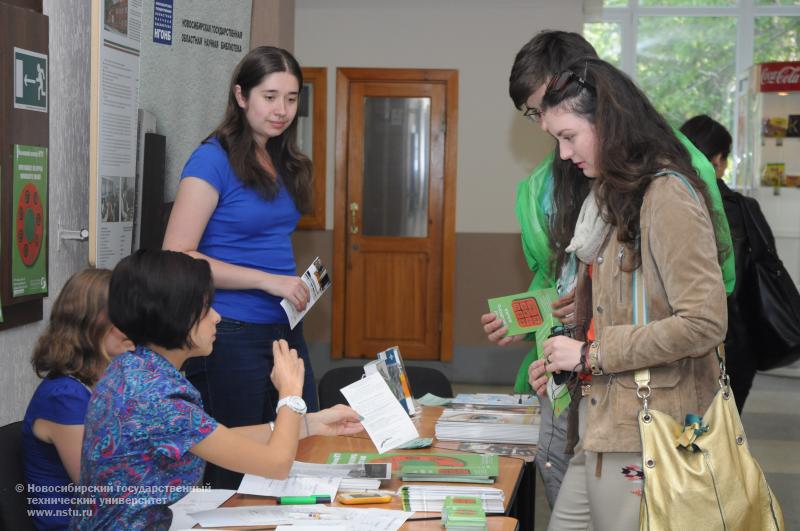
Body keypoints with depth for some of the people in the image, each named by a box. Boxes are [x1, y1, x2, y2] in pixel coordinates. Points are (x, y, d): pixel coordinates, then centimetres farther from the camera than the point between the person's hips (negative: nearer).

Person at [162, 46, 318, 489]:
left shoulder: (284, 163, 10)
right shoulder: (213, 159, -11)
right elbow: (176, 256, -17)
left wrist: (300, 281, 6)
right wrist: (268, 280, -19)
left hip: (285, 329, 7)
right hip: (233, 335, -7)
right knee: (235, 473, 5)